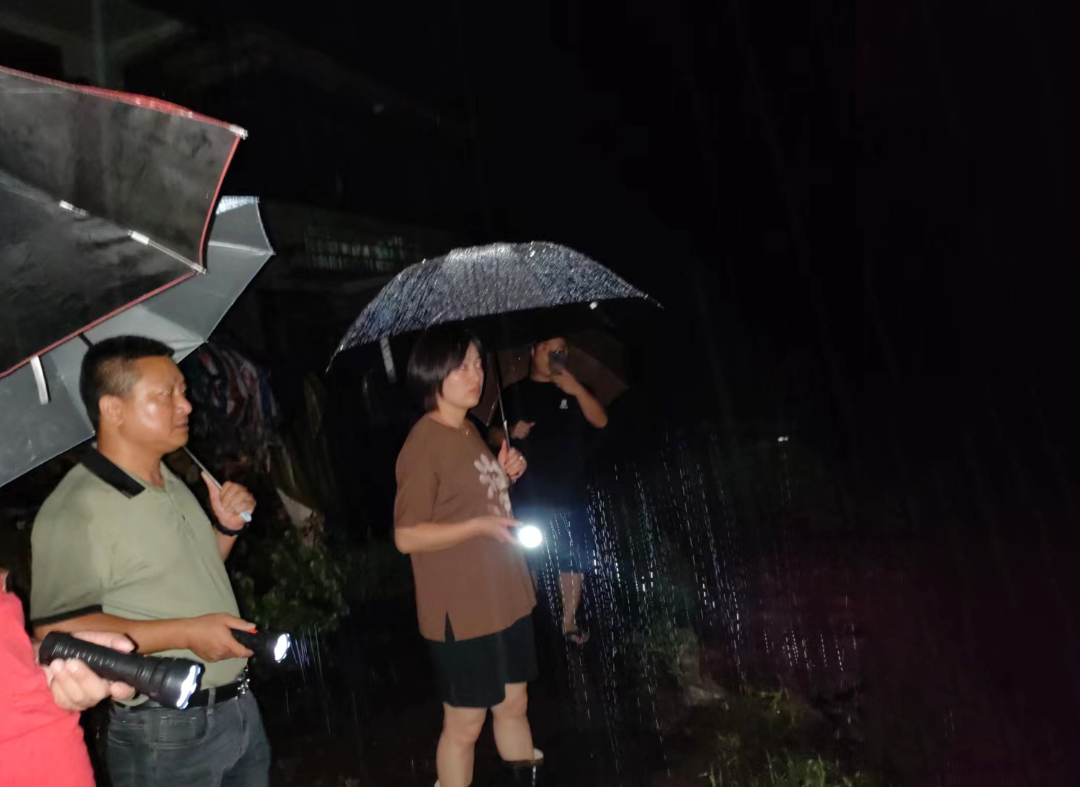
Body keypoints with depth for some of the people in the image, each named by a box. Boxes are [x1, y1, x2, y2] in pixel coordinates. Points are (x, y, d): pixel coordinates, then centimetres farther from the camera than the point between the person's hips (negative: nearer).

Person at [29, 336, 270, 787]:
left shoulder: (174, 485, 11)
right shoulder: (75, 509, -18)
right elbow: (58, 631, -24)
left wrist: (226, 528, 3)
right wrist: (185, 633, -25)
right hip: (166, 733, -8)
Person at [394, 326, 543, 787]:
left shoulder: (469, 430, 8)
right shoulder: (424, 443, -19)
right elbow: (407, 536, -19)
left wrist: (505, 474, 2)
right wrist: (479, 525, -24)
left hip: (506, 599, 8)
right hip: (461, 611, -8)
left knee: (514, 704, 21)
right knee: (465, 723, 7)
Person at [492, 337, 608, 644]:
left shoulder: (573, 389, 7)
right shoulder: (514, 393, 5)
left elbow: (600, 421, -8)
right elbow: (493, 434, 10)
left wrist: (577, 389, -23)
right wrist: (511, 432, -13)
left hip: (569, 492, 1)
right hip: (529, 495, -1)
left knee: (572, 558, 3)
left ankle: (570, 621, 13)